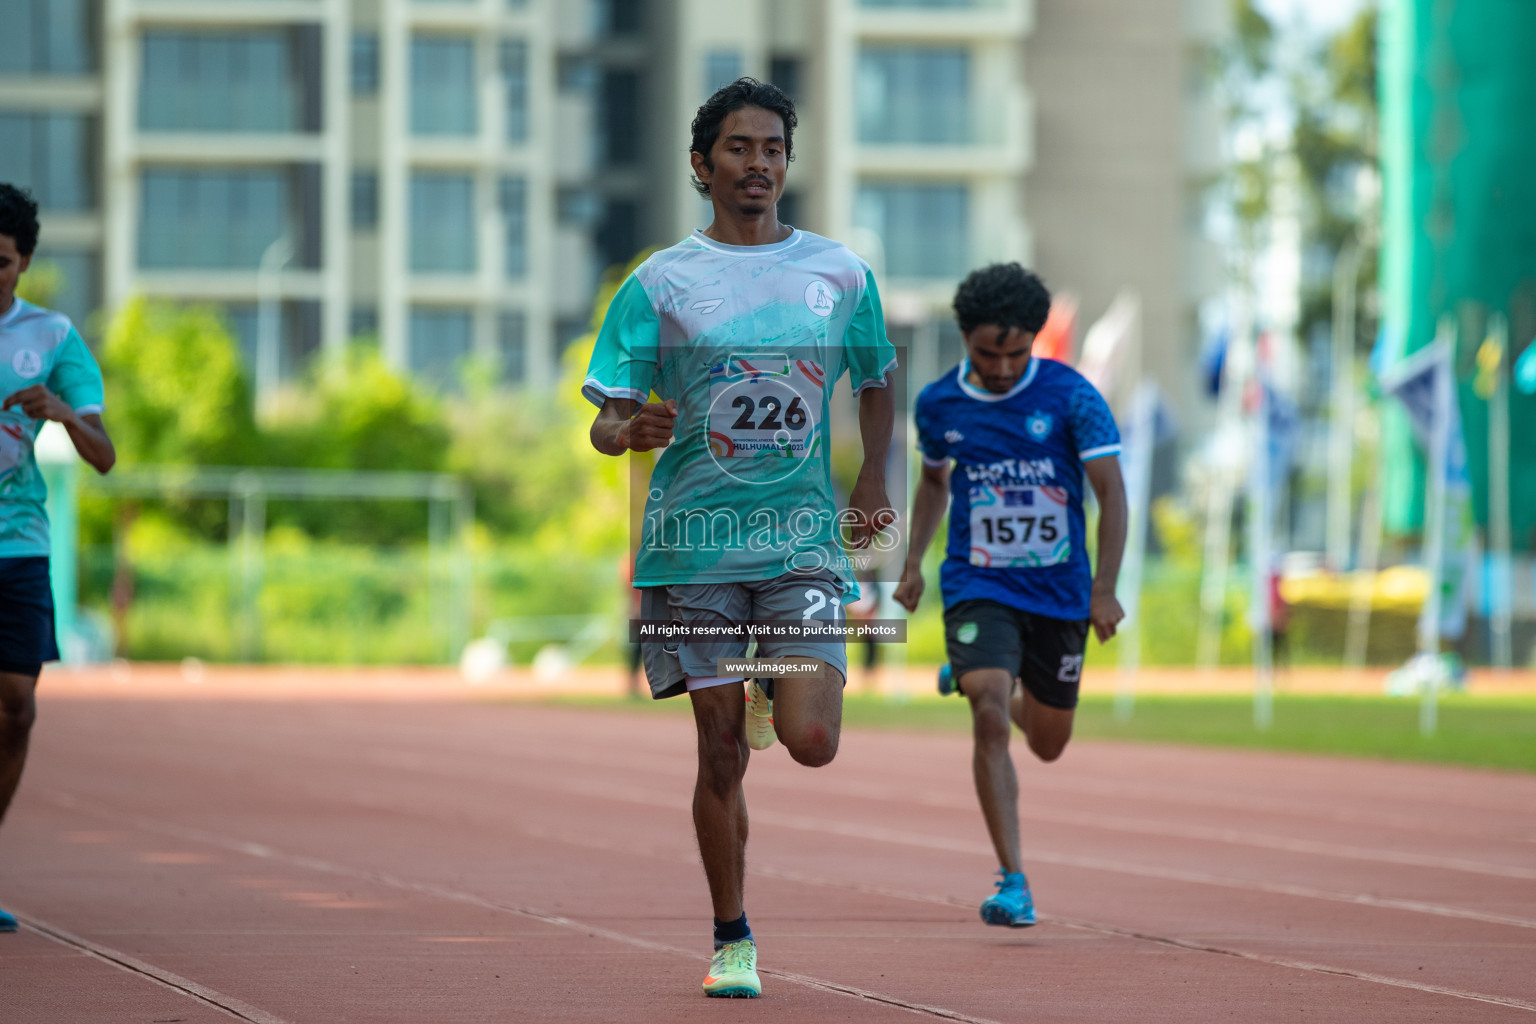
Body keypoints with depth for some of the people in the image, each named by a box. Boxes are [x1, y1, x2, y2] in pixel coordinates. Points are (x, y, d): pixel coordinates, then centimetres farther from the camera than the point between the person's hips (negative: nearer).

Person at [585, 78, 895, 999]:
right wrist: (629, 428, -22)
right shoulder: (660, 284, 2)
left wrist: (873, 484, 10)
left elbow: (877, 385, 23)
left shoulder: (841, 274, 7)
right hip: (694, 540, -1)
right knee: (721, 753, 0)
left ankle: (776, 700, 24)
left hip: (803, 539, 1)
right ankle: (732, 940, 15)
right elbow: (607, 420, 1)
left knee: (810, 742, -13)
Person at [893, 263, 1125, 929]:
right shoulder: (938, 404, -1)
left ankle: (998, 687, 50)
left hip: (1060, 592, 0)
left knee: (1048, 745, 13)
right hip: (977, 589, 0)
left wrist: (1104, 589, -19)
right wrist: (914, 562, 11)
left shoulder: (1070, 396, -10)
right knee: (989, 719, -22)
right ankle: (1013, 882, -20)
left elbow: (1111, 491, -11)